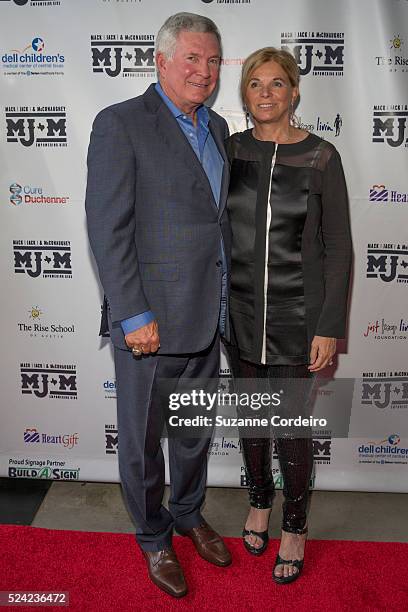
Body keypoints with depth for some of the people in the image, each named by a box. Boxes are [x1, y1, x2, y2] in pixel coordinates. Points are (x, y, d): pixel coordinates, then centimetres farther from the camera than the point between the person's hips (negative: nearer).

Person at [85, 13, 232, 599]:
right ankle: (153, 536, 37)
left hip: (207, 316, 7)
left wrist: (226, 299, 12)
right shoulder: (120, 124, -9)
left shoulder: (216, 127, 13)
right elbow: (107, 228, -15)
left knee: (196, 428, 22)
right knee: (142, 438, 12)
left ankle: (188, 513, 46)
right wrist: (133, 316, -18)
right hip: (150, 319, -6)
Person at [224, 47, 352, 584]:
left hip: (296, 316, -3)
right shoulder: (230, 150, 2)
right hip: (239, 310, 3)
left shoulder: (321, 157, -7)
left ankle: (295, 526, 32)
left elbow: (337, 248, -7)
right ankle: (259, 501, 42)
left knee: (292, 422, 8)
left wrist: (330, 327, -10)